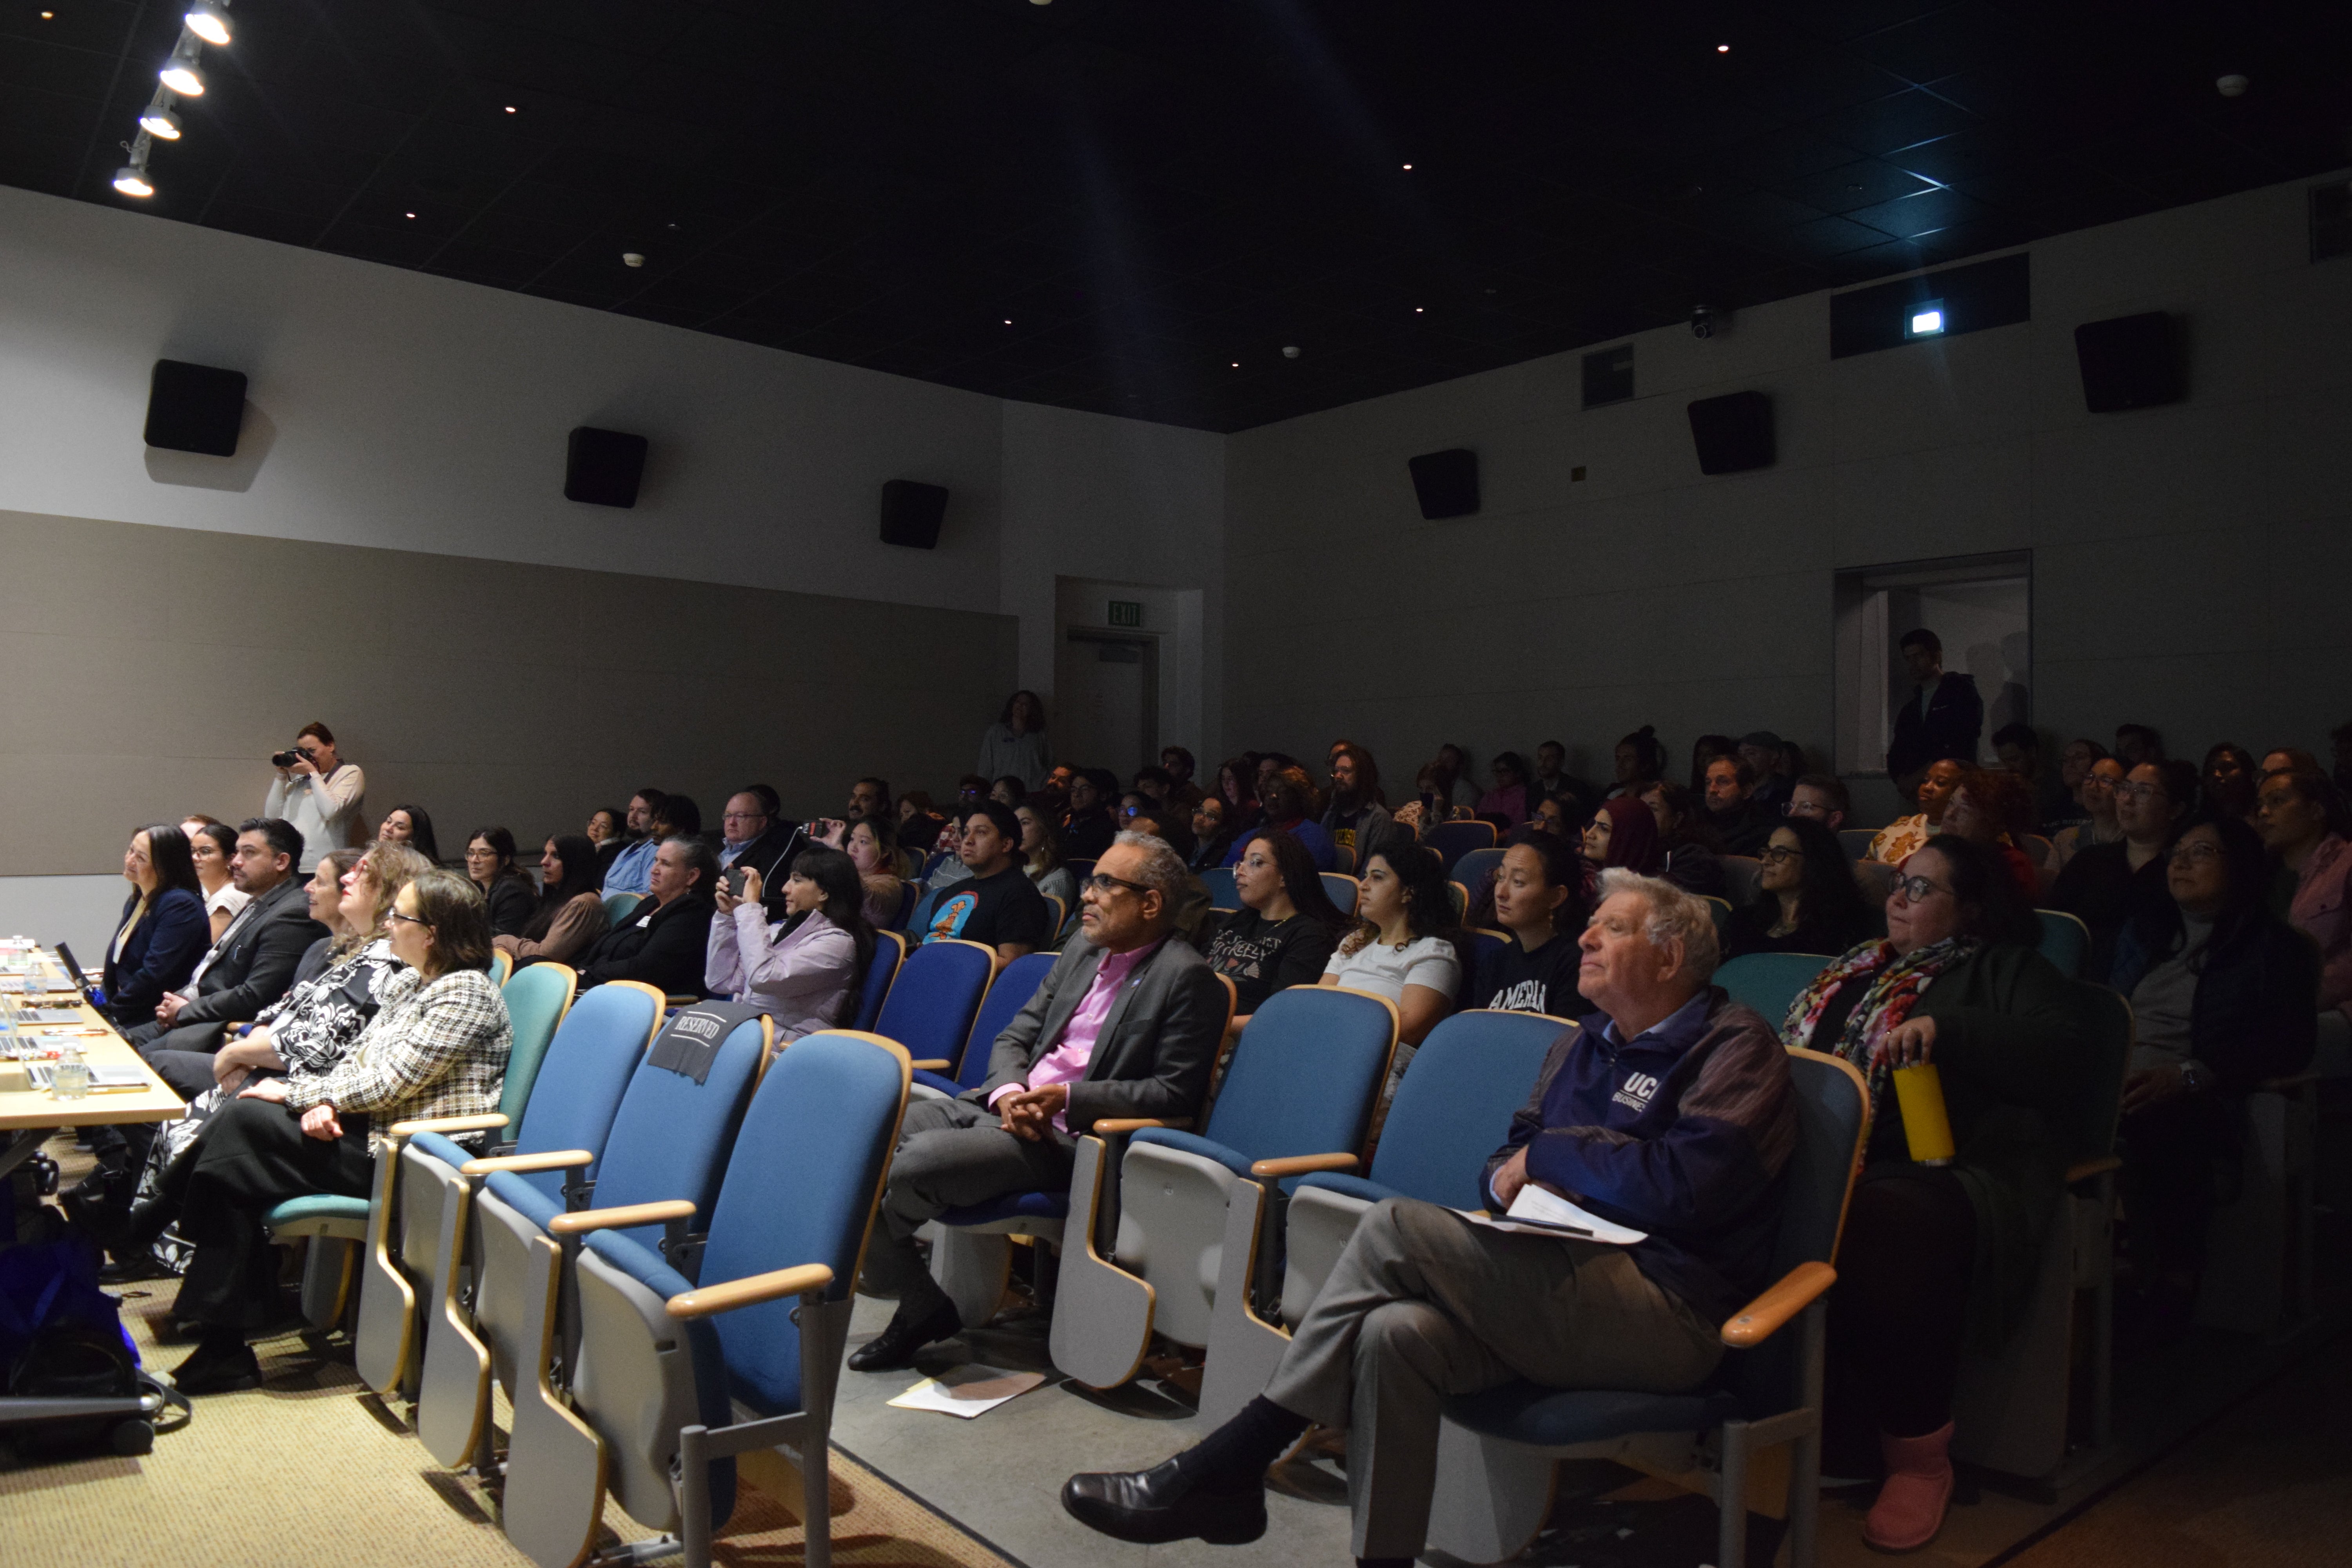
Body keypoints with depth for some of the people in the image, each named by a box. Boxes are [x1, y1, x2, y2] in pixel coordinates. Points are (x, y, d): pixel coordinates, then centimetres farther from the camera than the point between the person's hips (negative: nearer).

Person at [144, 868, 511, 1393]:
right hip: (369, 1125, 9)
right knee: (245, 1113, -5)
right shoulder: (410, 982, 14)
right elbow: (357, 1057, 13)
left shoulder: (465, 993, -15)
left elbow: (387, 1083, -18)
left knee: (247, 1125, -14)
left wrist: (296, 1093, -9)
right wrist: (324, 1103, -8)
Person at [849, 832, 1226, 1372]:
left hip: (1064, 1136, -8)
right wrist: (1009, 1092, -6)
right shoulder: (1082, 949, 14)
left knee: (915, 1165, -24)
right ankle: (922, 1306, 3)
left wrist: (1066, 1098, -18)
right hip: (1006, 1105, 8)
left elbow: (1177, 1094, -12)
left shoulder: (1187, 977, -9)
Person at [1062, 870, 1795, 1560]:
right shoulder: (1582, 1044, 21)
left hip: (1669, 1312, -7)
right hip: (1568, 1290, 7)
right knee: (1396, 1333, -25)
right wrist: (1508, 1177, -2)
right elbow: (1509, 1159, 23)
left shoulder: (1734, 1047, -3)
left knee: (1394, 1228, -22)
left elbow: (1685, 1184, -19)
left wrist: (1551, 1153, -5)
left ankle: (1226, 1464, -16)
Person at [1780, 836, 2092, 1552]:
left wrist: (1944, 1030, -13)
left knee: (1887, 1227, -39)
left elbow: (2067, 1051, -3)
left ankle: (1917, 1454, -18)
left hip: (1945, 1168, -4)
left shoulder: (2007, 971, 16)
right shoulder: (1854, 972, 32)